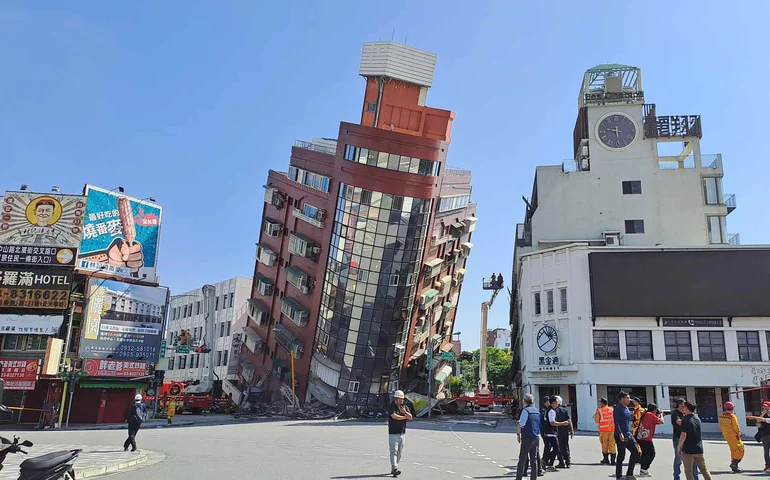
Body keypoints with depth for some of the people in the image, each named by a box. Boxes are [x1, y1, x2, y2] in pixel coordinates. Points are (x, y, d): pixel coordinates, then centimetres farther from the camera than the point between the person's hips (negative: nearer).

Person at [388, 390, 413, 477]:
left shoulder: (405, 406, 11)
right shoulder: (392, 407, -7)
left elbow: (410, 417, 3)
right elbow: (394, 416, -22)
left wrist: (405, 412, -17)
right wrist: (404, 417, -7)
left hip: (402, 433, 6)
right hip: (393, 433, -6)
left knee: (399, 452, 9)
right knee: (394, 451, -14)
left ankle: (393, 469, 19)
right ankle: (395, 469, -21)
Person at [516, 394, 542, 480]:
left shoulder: (525, 410, -12)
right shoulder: (536, 411, 11)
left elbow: (521, 425, -16)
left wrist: (518, 434, -3)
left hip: (527, 438, -7)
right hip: (536, 437, 7)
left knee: (522, 459, -1)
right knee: (534, 459, 11)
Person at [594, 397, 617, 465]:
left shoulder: (599, 410, -5)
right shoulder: (612, 409, 4)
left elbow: (596, 420, -2)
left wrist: (595, 415, 13)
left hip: (603, 430, -2)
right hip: (612, 429, 2)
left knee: (604, 444, 9)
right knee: (612, 444, 6)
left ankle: (606, 460, 13)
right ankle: (612, 460, 5)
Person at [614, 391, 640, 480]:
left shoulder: (627, 408, 15)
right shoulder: (617, 408, -11)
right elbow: (616, 422, -18)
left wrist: (631, 433, 21)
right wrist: (620, 434, -27)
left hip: (628, 435, 9)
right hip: (621, 436, -9)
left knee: (635, 452, 5)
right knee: (621, 456, -2)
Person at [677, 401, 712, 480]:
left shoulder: (685, 420, -15)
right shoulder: (698, 419, 7)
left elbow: (683, 435, -20)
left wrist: (679, 447, -11)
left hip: (688, 450, -6)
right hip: (699, 449, 6)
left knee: (688, 471, 3)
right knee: (704, 469, 13)